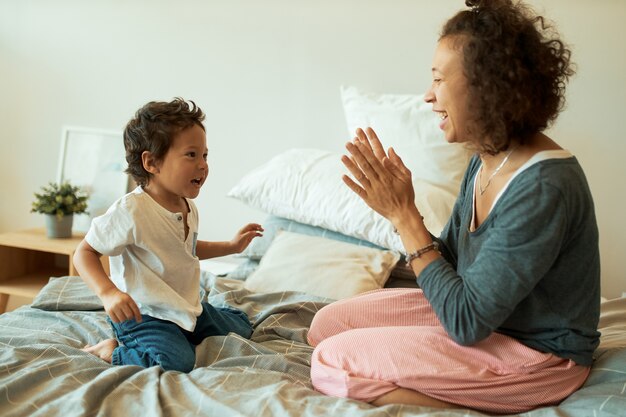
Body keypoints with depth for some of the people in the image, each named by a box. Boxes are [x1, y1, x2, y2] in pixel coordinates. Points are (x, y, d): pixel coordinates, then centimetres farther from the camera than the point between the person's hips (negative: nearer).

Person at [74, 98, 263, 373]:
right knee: (176, 361, -34)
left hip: (188, 309, 9)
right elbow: (84, 252, -19)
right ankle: (111, 351, -7)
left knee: (241, 327, 19)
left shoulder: (188, 208, 4)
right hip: (143, 315, -9)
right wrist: (108, 293, -35)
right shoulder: (131, 211, -24)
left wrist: (232, 246, 22)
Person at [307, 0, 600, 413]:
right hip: (482, 313, 9)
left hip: (538, 356, -9)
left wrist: (404, 213, -24)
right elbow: (449, 258, 7)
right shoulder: (486, 160, -1)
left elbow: (467, 323, -27)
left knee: (331, 363, -13)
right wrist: (399, 206, -10)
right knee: (328, 324, 7)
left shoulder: (543, 187, -29)